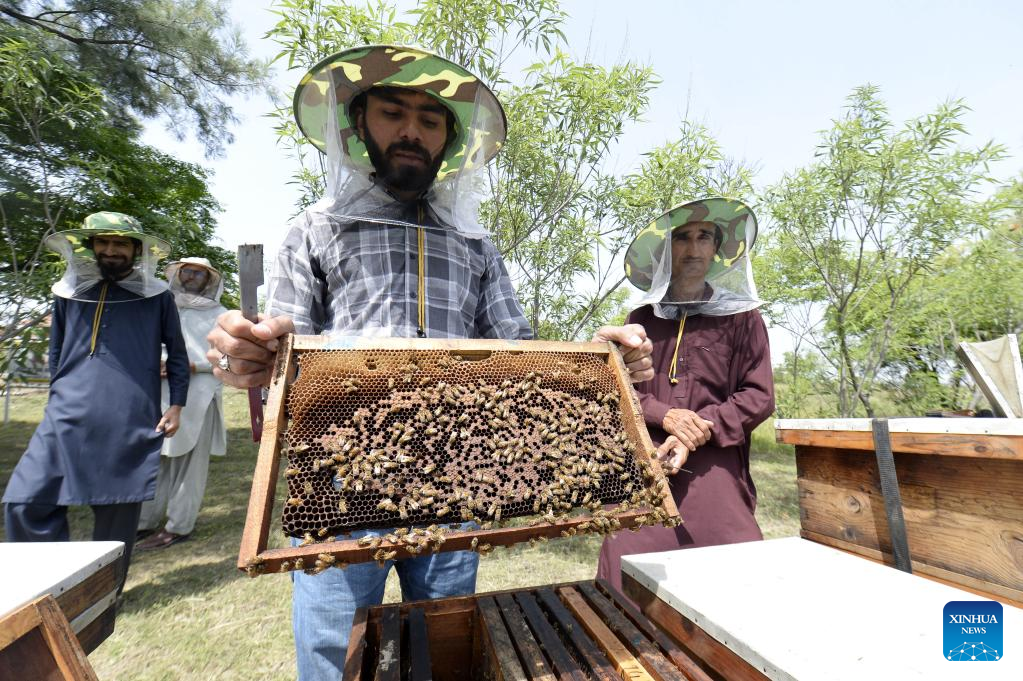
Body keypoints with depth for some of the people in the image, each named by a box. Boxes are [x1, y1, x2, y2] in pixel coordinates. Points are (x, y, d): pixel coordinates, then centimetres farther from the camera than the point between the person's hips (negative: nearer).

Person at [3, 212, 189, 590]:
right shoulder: (69, 291, 13)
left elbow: (177, 353, 9)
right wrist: (58, 400, 18)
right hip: (68, 417, 3)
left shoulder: (157, 296, 5)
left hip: (132, 423, -3)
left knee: (118, 512, 5)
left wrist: (176, 405, 2)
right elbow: (56, 353, 22)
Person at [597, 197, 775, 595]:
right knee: (628, 576, -3)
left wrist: (699, 431, -9)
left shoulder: (741, 317, 7)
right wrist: (666, 416, -9)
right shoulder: (642, 319, 11)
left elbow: (759, 397, 3)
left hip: (713, 467, 0)